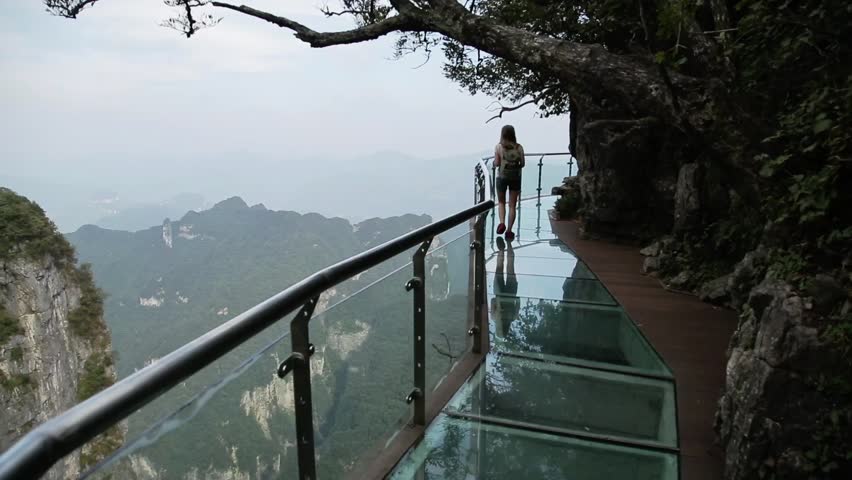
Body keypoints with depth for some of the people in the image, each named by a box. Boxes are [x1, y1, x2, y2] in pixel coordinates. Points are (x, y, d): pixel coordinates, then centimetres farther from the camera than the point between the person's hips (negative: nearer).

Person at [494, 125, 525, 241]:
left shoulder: (498, 147, -9)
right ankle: (509, 230, 10)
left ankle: (502, 223, -5)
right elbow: (522, 163, -2)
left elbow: (496, 164, -10)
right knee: (512, 205, 8)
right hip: (515, 178, 1)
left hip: (502, 177, -1)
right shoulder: (519, 147, -4)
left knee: (501, 202, 18)